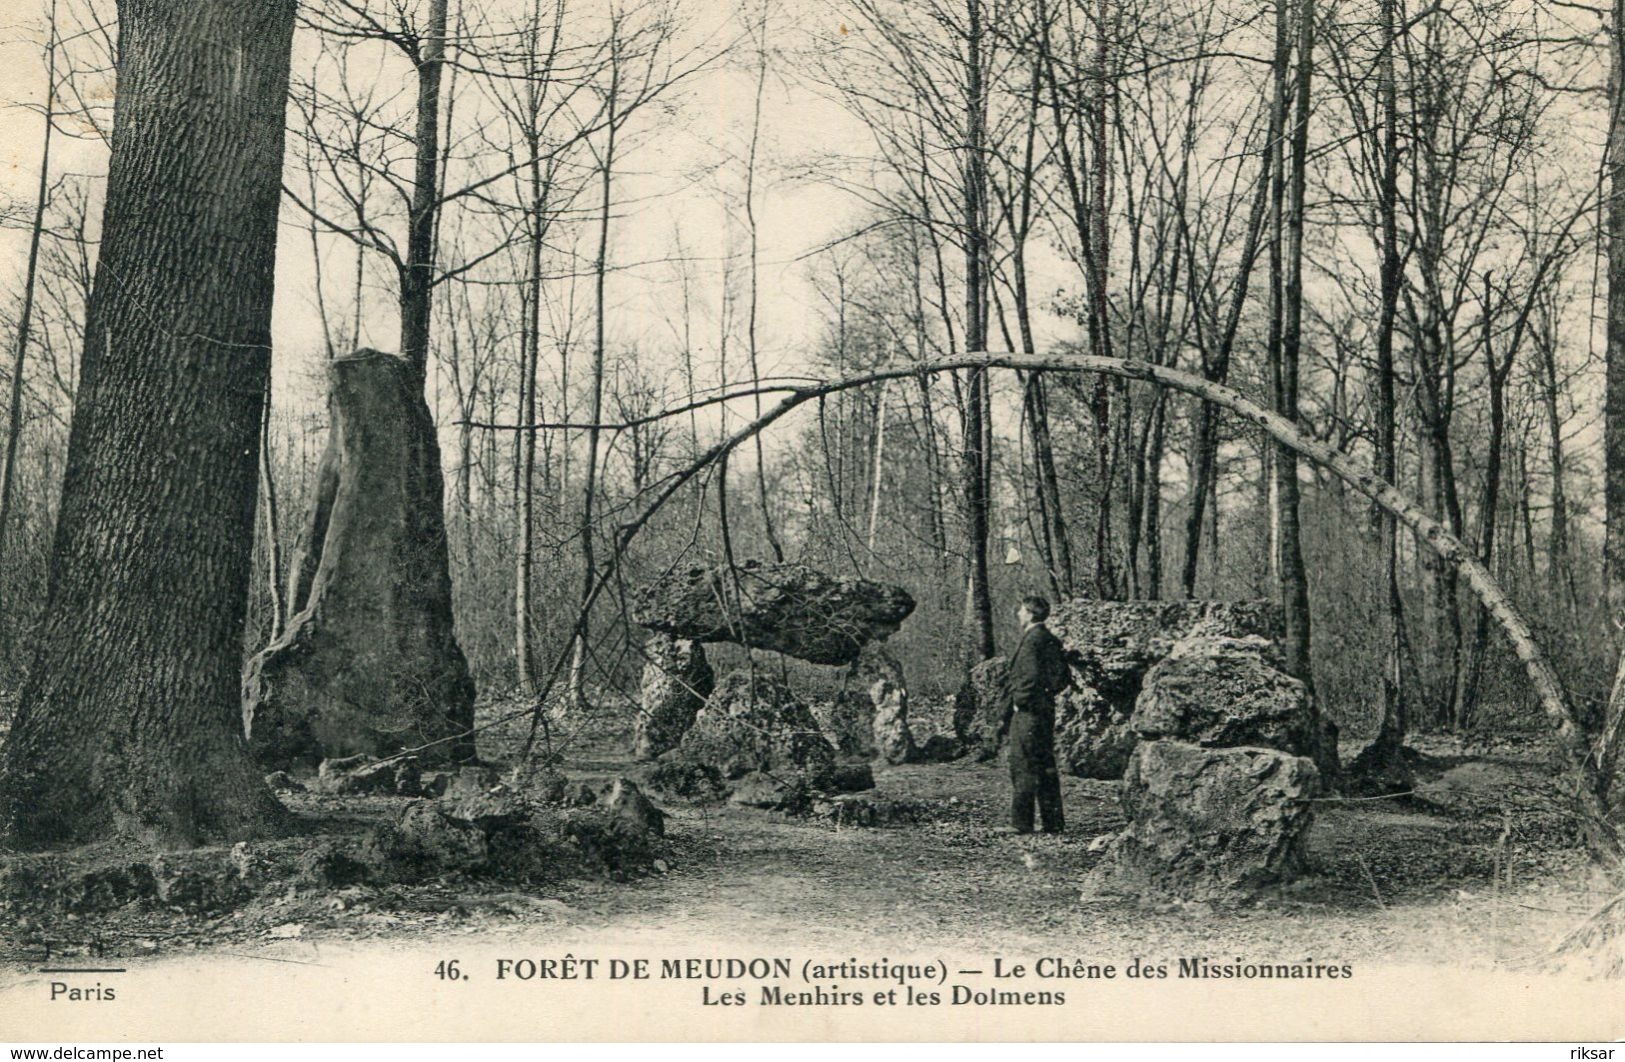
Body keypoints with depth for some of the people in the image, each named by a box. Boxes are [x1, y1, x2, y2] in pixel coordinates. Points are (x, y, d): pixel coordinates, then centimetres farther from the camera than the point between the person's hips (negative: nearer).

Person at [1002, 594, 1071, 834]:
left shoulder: (1031, 640, -14)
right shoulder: (1051, 640, 13)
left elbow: (1031, 676, -21)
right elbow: (1065, 676, 18)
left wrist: (1019, 701, -10)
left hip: (1028, 712, -9)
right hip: (1046, 709, 9)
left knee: (1023, 767, -4)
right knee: (1046, 766, 12)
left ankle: (1021, 821, -3)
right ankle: (1053, 821, 14)